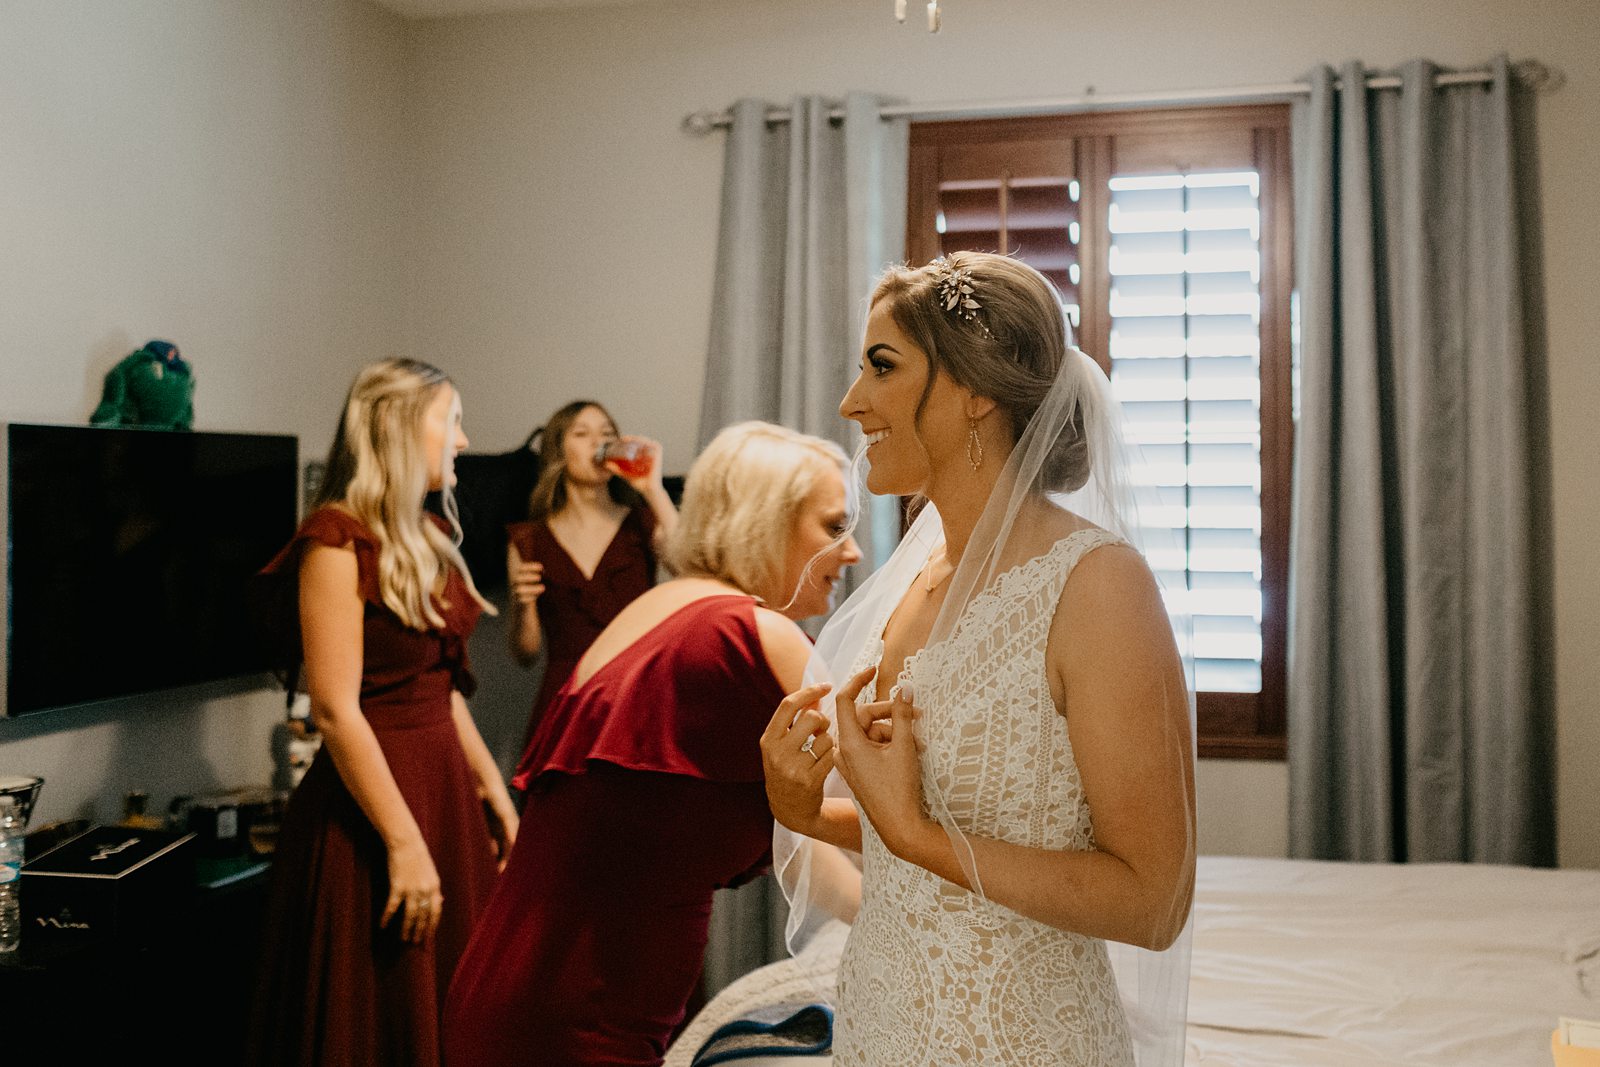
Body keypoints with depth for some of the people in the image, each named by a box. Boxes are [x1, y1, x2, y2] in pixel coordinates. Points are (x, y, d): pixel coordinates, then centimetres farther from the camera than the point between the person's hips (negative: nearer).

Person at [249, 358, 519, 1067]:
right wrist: (403, 843, -20)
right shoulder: (338, 539, -14)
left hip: (445, 789, 8)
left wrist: (491, 786, 16)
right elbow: (336, 710, -19)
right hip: (372, 792, -8)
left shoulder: (426, 541, 12)